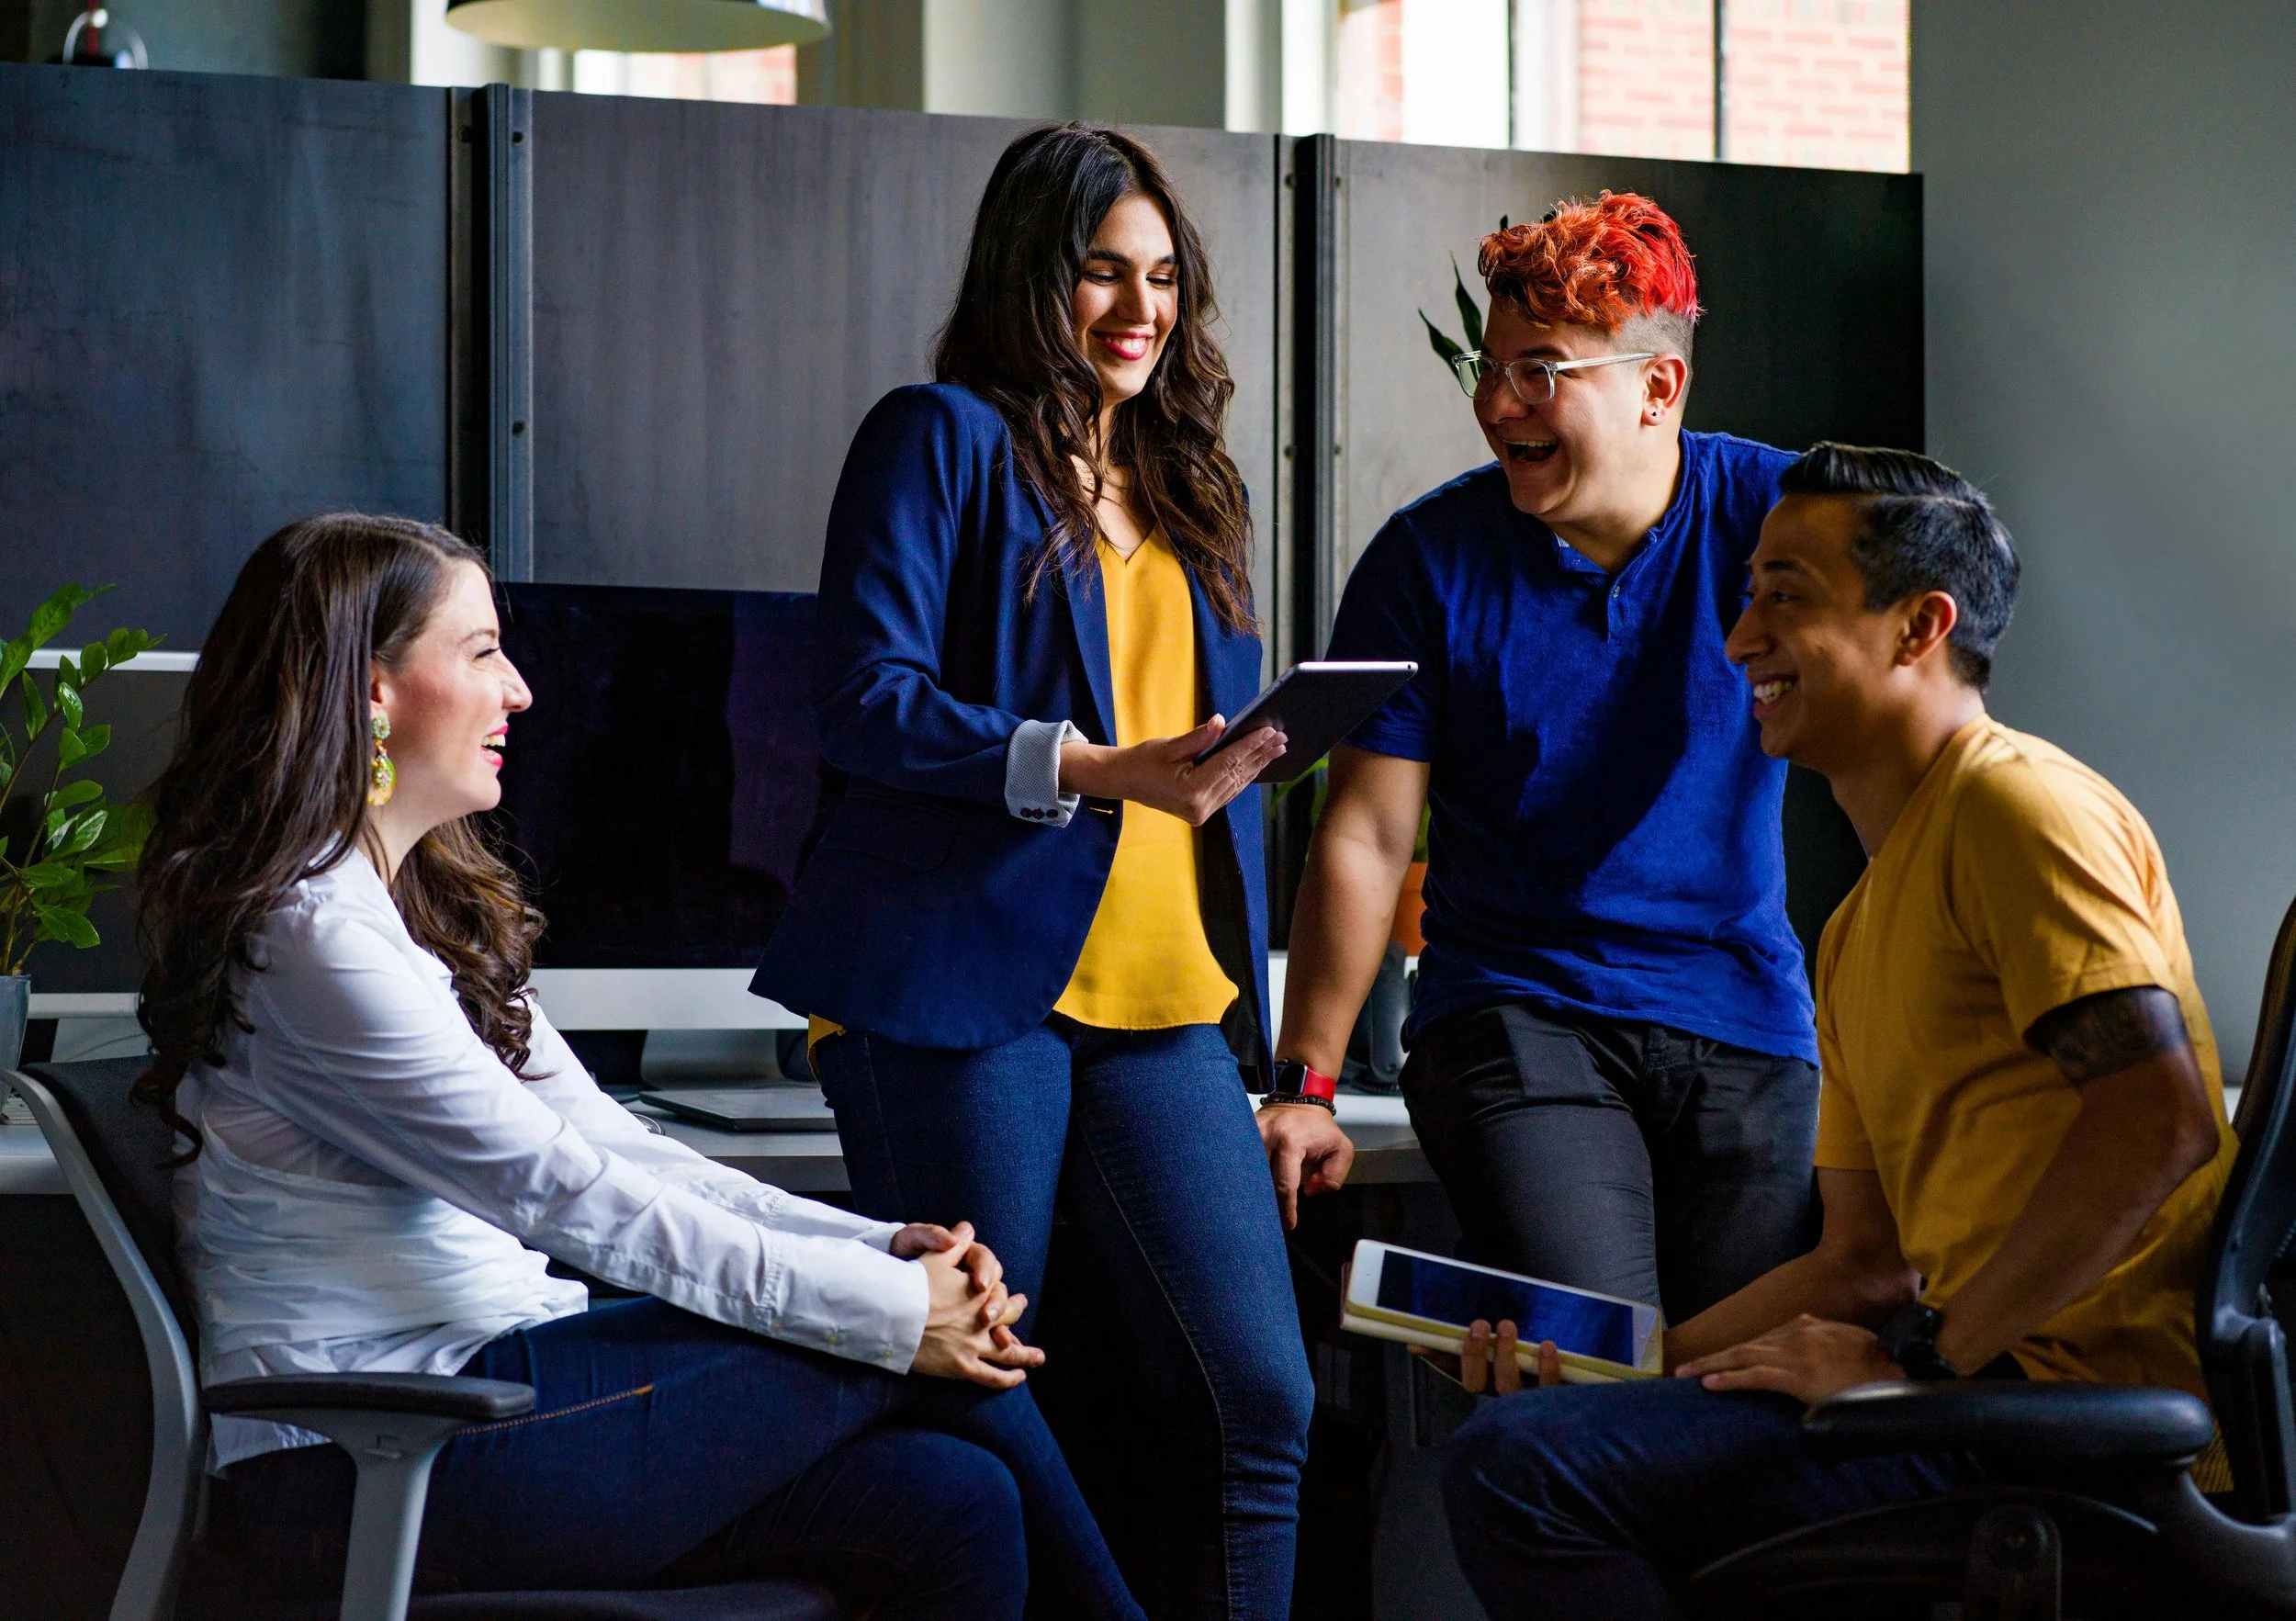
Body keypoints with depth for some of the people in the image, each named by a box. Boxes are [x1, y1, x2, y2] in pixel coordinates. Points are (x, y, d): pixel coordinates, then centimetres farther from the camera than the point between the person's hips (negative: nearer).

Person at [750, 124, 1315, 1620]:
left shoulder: (1183, 483, 21)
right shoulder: (943, 437, 2)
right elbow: (868, 699, -10)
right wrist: (1102, 771, -19)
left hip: (1162, 1002, 6)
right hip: (963, 985, -6)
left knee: (1258, 1396, -3)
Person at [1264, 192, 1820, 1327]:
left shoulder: (1776, 515, -1)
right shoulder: (1429, 557, 0)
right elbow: (1364, 838, 1)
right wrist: (1303, 1081, -3)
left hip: (1747, 1029, 1)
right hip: (1513, 1014, -1)